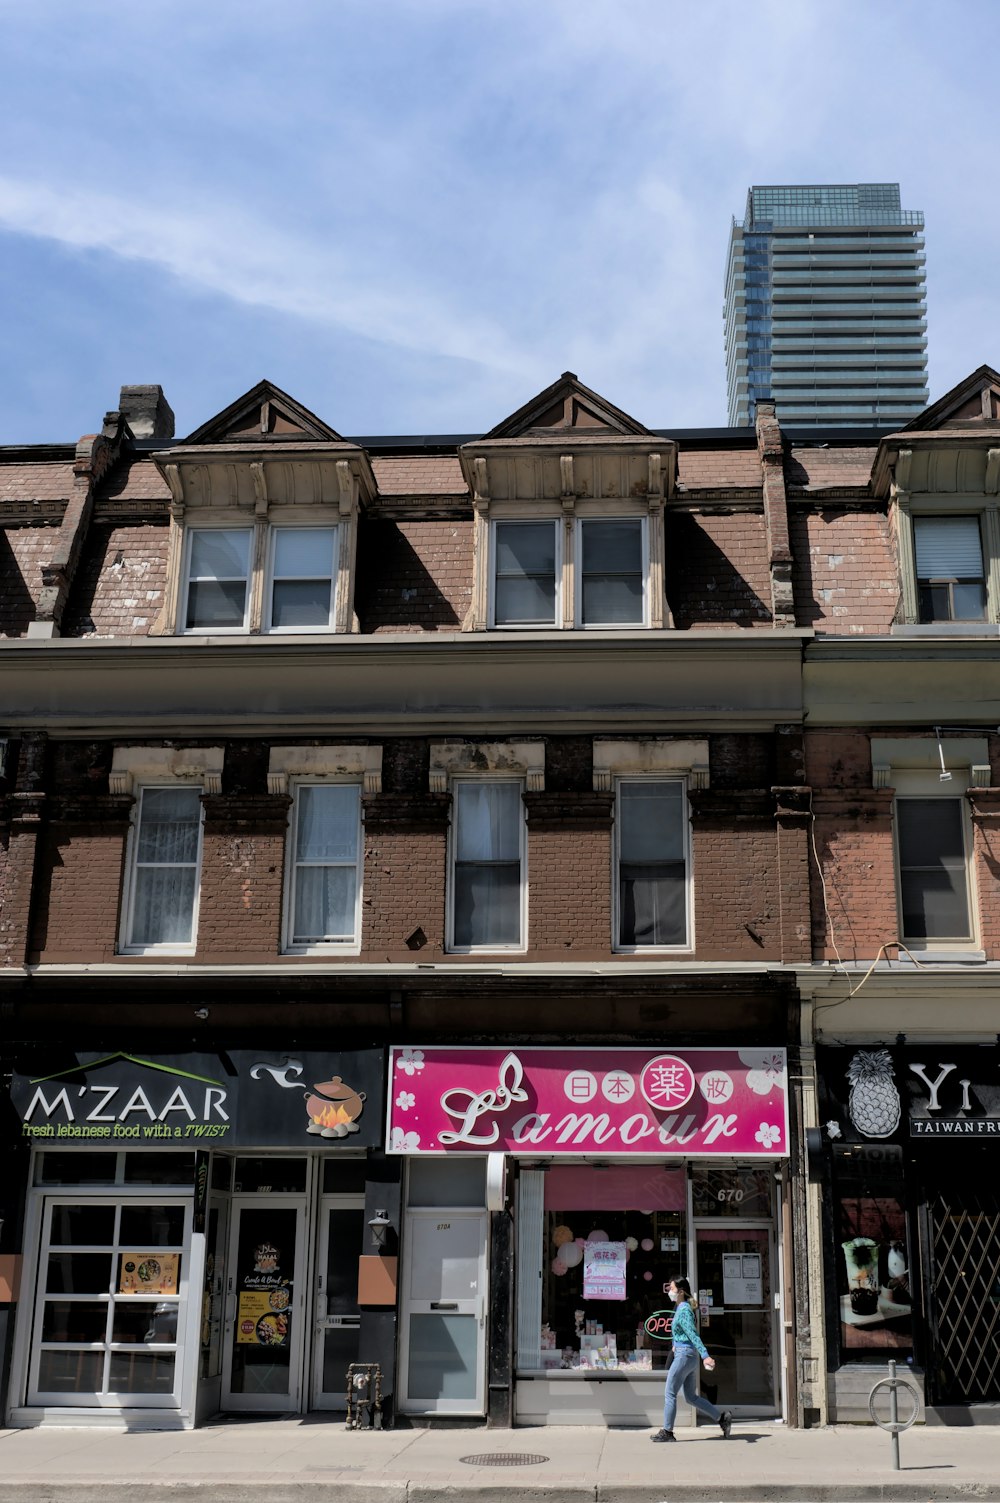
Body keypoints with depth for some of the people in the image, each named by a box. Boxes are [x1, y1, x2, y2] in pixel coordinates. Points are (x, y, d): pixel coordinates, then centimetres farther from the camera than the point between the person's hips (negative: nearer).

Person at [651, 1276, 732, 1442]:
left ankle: (667, 1431, 4)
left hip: (684, 1354, -9)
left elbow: (693, 1335, -25)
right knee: (691, 1397, 12)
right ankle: (722, 1417, 12)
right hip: (687, 1355, 9)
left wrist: (705, 1356, -32)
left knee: (669, 1393, -2)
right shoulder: (681, 1307, 13)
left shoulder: (684, 1311, -16)